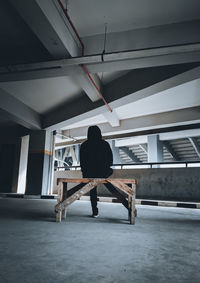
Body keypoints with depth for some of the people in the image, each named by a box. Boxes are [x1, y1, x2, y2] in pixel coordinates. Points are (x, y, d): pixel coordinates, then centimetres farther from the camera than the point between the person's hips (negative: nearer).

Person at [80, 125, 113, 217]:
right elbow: (110, 159, 3)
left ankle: (95, 211, 20)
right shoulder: (105, 144, -4)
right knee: (110, 170, 33)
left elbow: (82, 161, 3)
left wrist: (84, 172, 16)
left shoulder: (84, 145, -1)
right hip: (103, 173, -1)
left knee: (93, 191, 19)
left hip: (89, 173, 1)